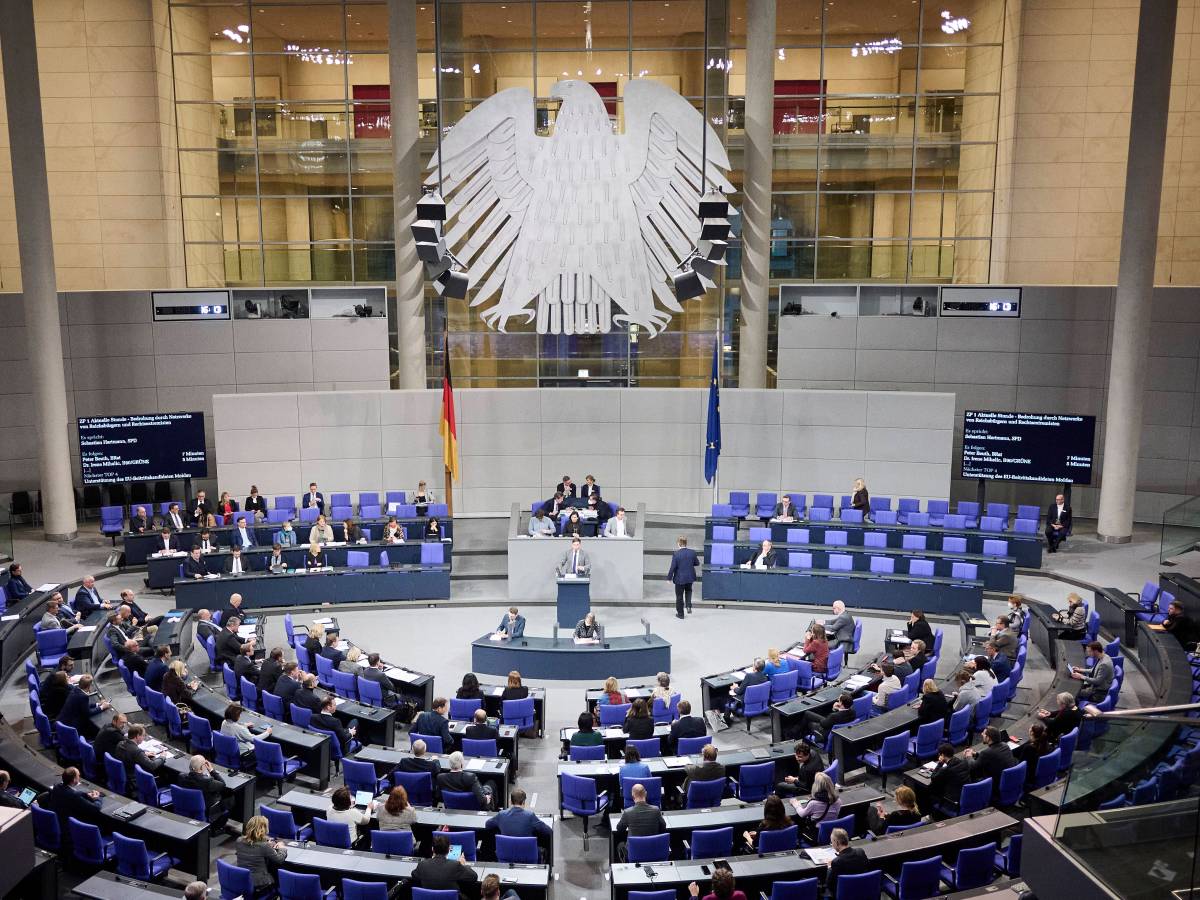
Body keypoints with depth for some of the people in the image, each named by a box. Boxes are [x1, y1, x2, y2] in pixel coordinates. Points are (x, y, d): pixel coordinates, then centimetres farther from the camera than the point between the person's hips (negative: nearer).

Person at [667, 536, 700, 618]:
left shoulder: (676, 554, -18)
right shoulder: (692, 552, -7)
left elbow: (672, 567, -15)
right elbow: (697, 563, 5)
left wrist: (669, 578, -5)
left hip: (679, 578, -3)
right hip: (690, 577, 4)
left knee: (679, 596, 10)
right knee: (688, 590, 30)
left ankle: (680, 614, 19)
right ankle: (688, 606, 12)